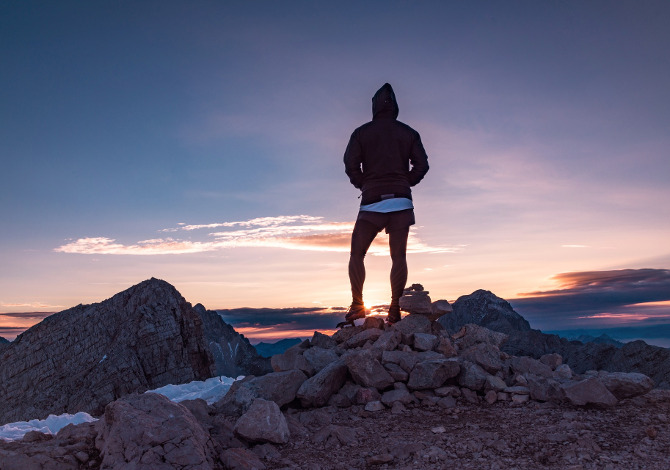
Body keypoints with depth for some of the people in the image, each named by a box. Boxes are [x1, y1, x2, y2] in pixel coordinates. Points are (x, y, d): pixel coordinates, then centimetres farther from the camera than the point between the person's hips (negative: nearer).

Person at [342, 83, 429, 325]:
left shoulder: (362, 132, 6)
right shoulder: (409, 133, 11)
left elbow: (351, 164, -3)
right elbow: (422, 165, 5)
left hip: (372, 201, -2)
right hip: (402, 201, 2)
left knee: (357, 253, 8)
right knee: (399, 256, 4)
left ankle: (357, 305, -1)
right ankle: (395, 309, -1)